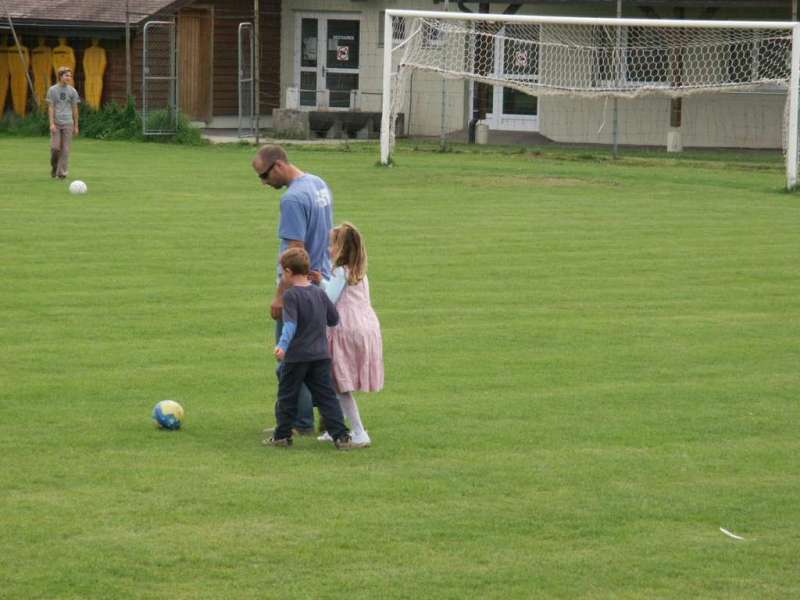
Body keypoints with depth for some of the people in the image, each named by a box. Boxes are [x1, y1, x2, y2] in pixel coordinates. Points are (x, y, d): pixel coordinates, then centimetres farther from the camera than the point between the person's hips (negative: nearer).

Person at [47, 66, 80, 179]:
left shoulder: (72, 91, 7)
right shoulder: (52, 90, 2)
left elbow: (75, 109, 10)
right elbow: (51, 107, 0)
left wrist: (76, 126, 8)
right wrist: (52, 123, -9)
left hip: (68, 123, 1)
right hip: (56, 123, -1)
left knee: (65, 149, -2)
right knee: (55, 147, -6)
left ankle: (62, 172, 2)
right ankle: (54, 167, 19)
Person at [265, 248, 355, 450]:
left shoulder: (290, 295, -11)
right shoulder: (319, 293, 7)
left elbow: (290, 324, -23)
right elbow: (334, 318, 13)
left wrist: (282, 345, -33)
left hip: (296, 356, -5)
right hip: (321, 354, 5)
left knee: (286, 396, 9)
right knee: (326, 397, 4)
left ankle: (282, 435, 17)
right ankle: (341, 436, -5)